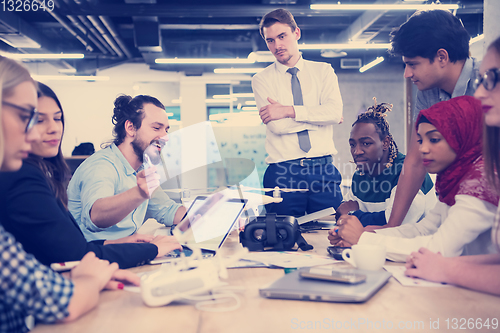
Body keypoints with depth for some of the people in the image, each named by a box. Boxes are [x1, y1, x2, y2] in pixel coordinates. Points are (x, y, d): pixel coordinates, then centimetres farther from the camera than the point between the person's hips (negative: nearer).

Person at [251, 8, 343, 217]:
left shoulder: (323, 71, 11)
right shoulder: (261, 79, 6)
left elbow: (335, 111, -7)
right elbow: (277, 125, -9)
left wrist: (289, 111, -13)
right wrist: (318, 115, -3)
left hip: (323, 170, 1)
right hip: (282, 173, -1)